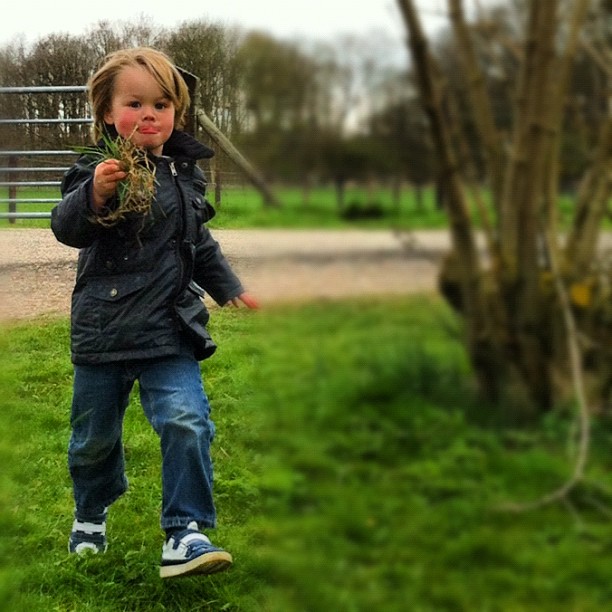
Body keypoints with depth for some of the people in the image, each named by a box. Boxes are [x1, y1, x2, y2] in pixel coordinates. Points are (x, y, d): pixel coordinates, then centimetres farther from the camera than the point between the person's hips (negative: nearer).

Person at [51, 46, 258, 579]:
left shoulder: (185, 171, 6)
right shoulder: (97, 169, -9)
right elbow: (66, 229, -26)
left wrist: (231, 289, 24)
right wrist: (93, 194, -44)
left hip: (170, 332, 2)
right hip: (103, 330, -2)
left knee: (187, 423, -14)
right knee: (95, 434, 14)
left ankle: (185, 534, -5)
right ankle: (91, 515, 40)